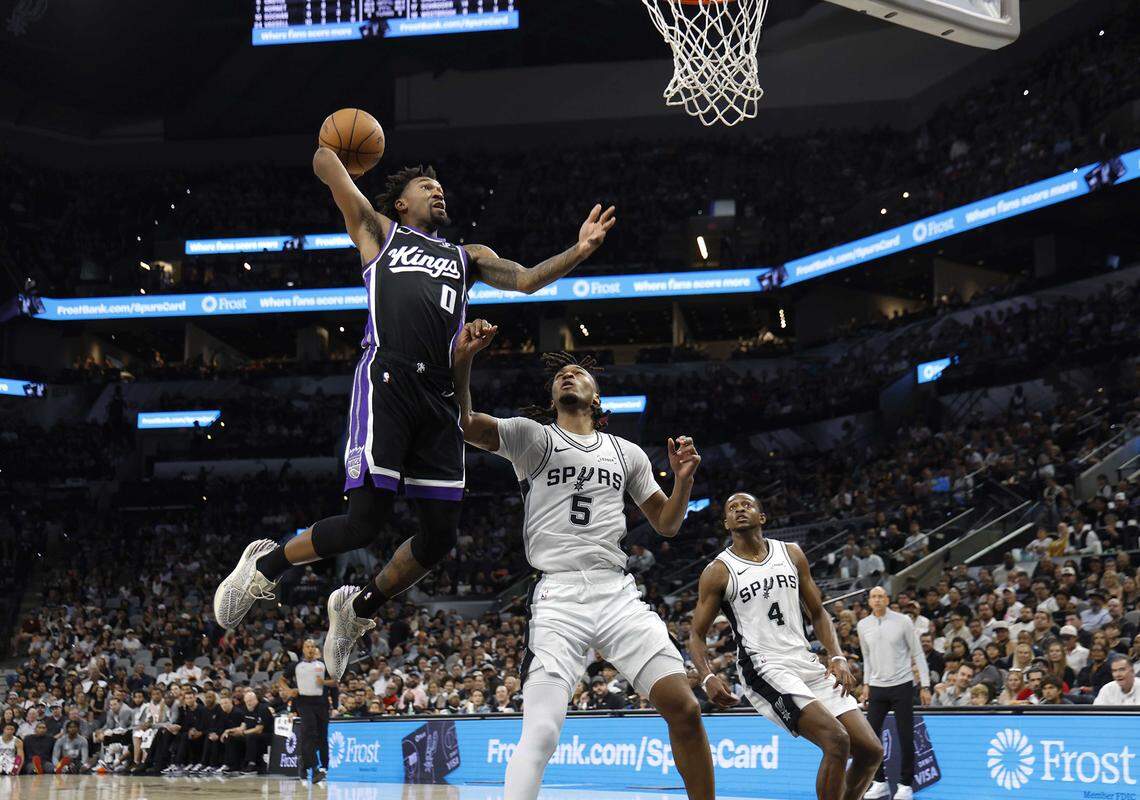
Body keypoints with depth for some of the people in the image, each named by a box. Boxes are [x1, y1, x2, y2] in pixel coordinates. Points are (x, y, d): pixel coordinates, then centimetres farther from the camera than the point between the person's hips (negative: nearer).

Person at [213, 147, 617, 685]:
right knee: (366, 521, -13)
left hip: (438, 396, 5)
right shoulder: (379, 231, 19)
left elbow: (527, 280, 17)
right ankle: (267, 564, 12)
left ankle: (359, 608, 24)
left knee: (441, 535, 0)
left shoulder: (467, 256, 31)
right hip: (387, 381, -5)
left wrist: (578, 253, 2)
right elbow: (326, 166, 14)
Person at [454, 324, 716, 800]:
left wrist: (683, 479, 4)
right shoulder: (531, 436, 9)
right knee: (540, 733, -16)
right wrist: (462, 360, -24)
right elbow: (462, 423, -8)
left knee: (684, 709, -6)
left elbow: (666, 525, 23)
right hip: (557, 597, -3)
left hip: (619, 594, 3)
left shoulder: (627, 453, 20)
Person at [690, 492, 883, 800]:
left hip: (807, 663, 6)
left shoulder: (791, 554, 12)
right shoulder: (718, 572, 0)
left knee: (870, 751, 0)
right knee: (836, 740, -25)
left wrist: (837, 657, -1)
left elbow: (817, 613, 16)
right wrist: (707, 677, -17)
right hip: (764, 668, -6)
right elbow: (696, 634, 2)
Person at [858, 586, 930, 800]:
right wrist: (866, 683, 11)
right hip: (877, 687, 3)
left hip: (902, 686, -3)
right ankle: (880, 782, 12)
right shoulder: (863, 625, 5)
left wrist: (925, 686, -5)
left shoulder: (903, 621, -4)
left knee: (905, 737, -2)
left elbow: (918, 654, -1)